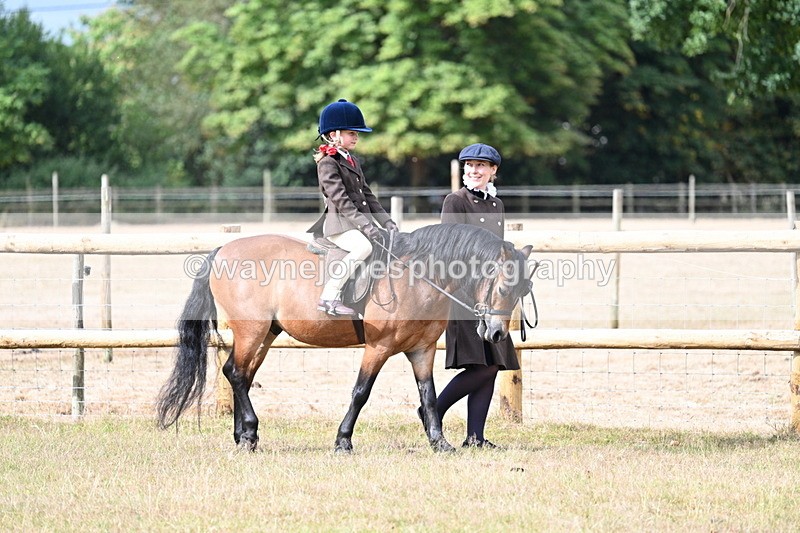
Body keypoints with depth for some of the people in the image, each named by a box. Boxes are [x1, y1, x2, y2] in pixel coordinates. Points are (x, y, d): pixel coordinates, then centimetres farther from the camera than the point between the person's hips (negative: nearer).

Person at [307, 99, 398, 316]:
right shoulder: (328, 163, -9)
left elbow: (367, 195, 20)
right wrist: (365, 225, -25)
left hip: (359, 222, 9)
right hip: (338, 223, -9)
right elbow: (340, 199, -18)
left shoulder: (353, 161, 20)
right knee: (363, 247, -34)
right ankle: (329, 297, -33)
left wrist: (386, 221, 7)